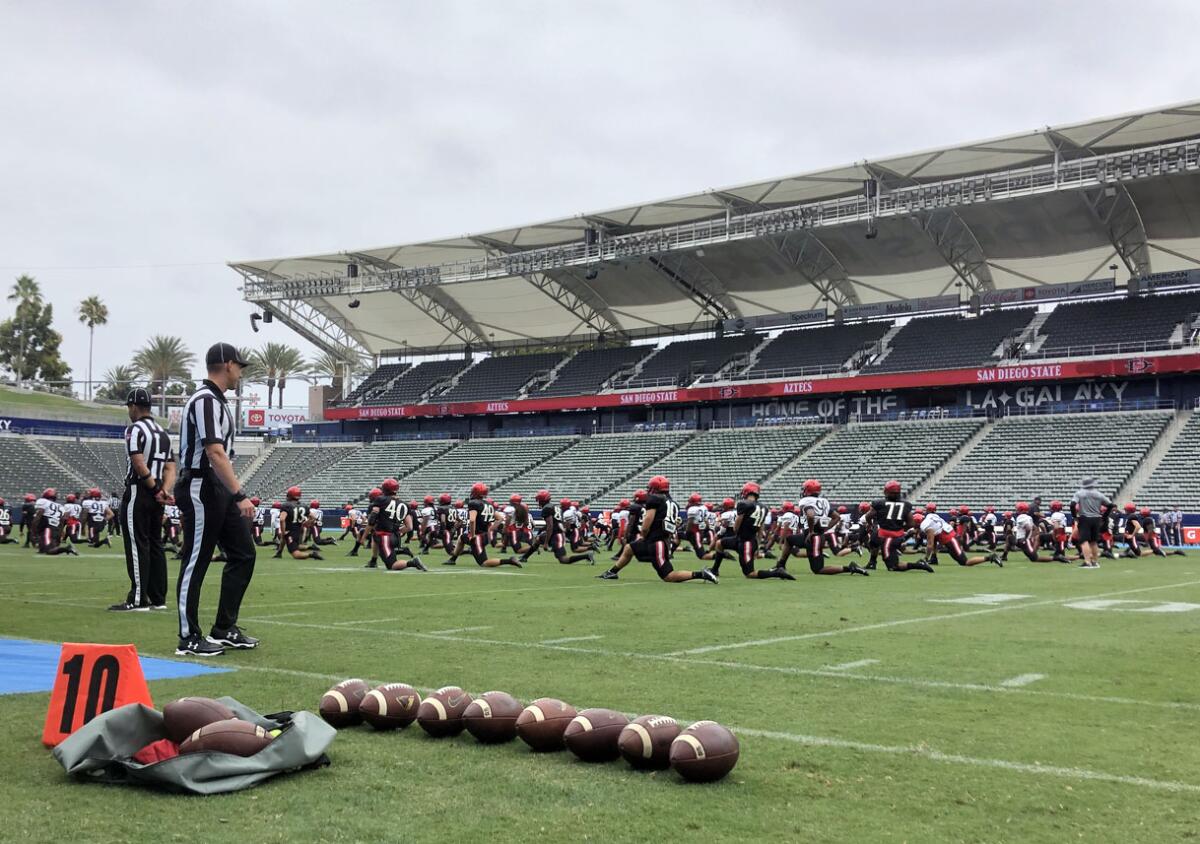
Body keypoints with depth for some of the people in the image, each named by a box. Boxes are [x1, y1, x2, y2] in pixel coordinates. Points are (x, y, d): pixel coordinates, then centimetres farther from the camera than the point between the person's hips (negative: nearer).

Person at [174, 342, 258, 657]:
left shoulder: (216, 401, 17)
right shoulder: (206, 400, -15)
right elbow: (215, 454, -24)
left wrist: (235, 494, 19)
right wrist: (240, 496, -28)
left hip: (220, 491, 10)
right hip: (201, 490, -10)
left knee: (242, 554, 10)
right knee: (195, 563, -3)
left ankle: (224, 630, 18)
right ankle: (189, 639, 5)